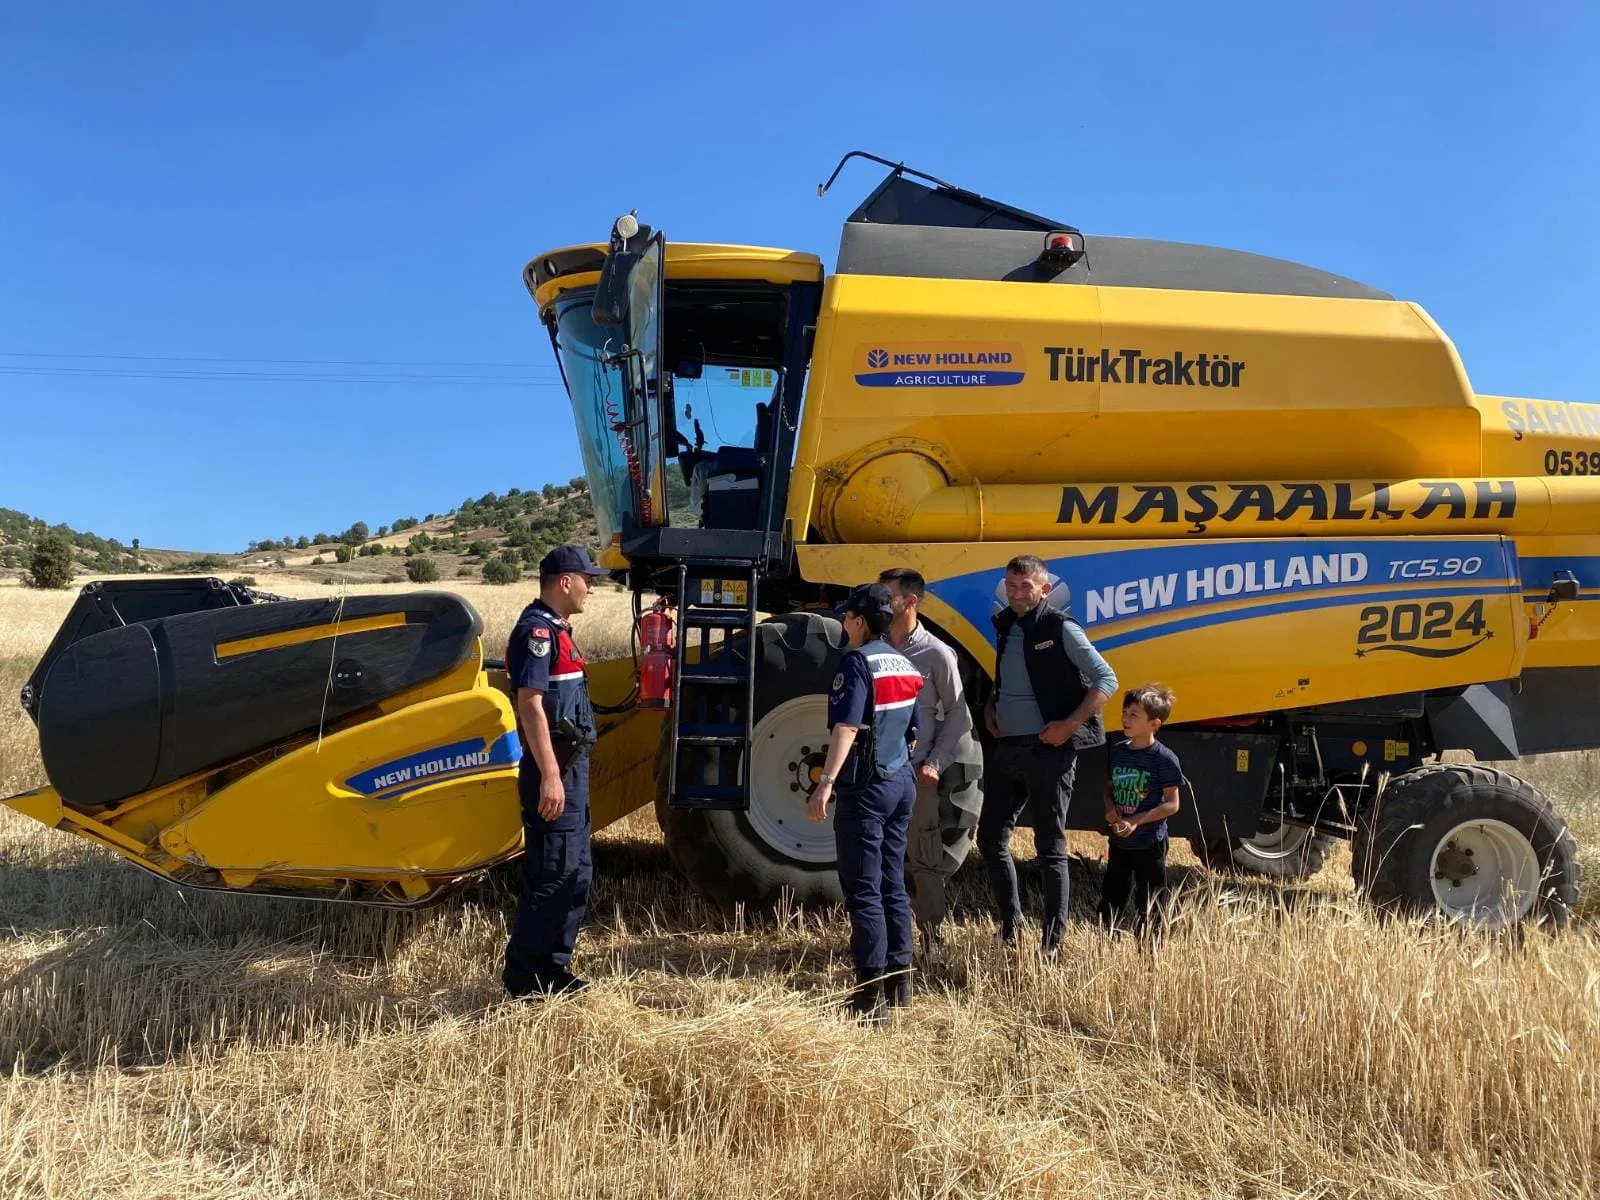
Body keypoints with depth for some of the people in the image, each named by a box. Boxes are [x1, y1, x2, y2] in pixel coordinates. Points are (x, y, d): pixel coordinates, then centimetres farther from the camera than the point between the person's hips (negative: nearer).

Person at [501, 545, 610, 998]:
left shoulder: (555, 629, 17)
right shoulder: (537, 630, -15)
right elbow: (530, 703, -22)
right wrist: (550, 776, -25)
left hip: (570, 767, 11)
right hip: (554, 770, -11)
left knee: (576, 873, 15)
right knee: (551, 875, -5)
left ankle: (552, 967, 24)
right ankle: (524, 977, 6)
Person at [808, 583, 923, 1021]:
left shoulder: (858, 661, -13)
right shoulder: (904, 664, 12)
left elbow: (846, 727, -25)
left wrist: (826, 783, -29)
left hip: (865, 787, -8)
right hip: (901, 783, 9)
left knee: (863, 891, -4)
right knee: (893, 885, 16)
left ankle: (871, 996, -1)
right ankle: (899, 980, 25)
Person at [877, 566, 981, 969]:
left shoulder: (936, 654, -5)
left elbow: (957, 714, -1)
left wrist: (936, 763, -8)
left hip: (917, 773, -3)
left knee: (923, 859, 3)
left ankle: (931, 940, 18)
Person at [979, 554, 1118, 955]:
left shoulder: (1061, 629, -9)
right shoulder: (1006, 626, 11)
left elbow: (1106, 681, -12)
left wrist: (1070, 725, -18)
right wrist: (991, 705, 10)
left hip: (1048, 752, -7)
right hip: (1007, 748, 7)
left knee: (1050, 848, 2)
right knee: (991, 838, 10)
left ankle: (1053, 942, 12)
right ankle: (1010, 926, 25)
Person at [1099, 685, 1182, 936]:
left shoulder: (1164, 759, -14)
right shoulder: (1117, 751, 4)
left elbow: (1172, 804, -14)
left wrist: (1136, 821, -21)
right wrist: (1109, 808, -6)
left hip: (1149, 844, -6)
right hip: (1119, 842, 6)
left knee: (1148, 906, 6)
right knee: (1110, 899, 13)